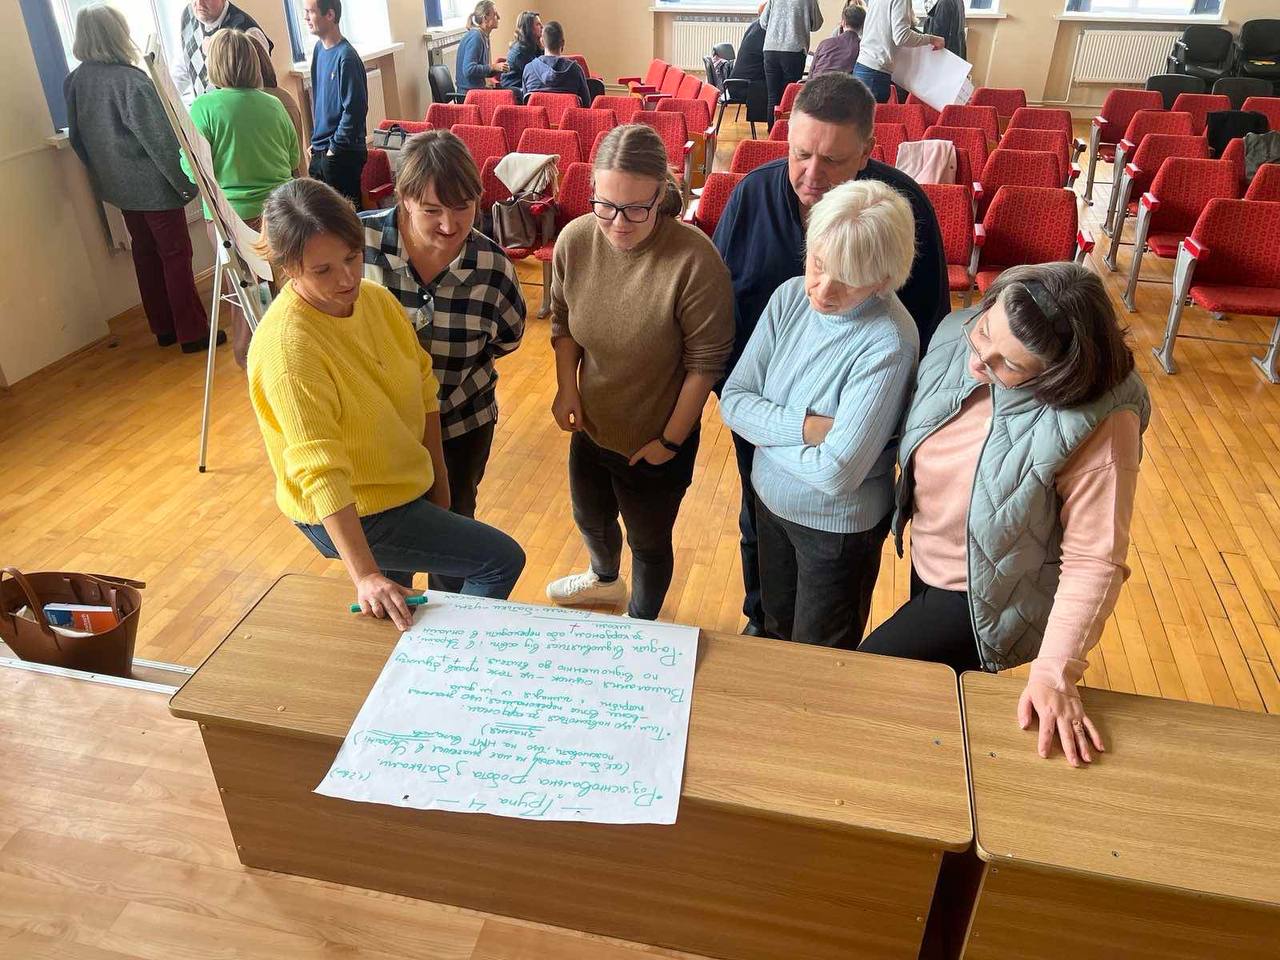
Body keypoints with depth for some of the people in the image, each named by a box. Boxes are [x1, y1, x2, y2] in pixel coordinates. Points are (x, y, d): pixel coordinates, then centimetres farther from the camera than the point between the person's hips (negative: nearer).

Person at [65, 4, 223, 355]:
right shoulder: (131, 81, -20)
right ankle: (192, 333, 7)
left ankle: (164, 327, 25)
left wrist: (101, 173, 21)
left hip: (117, 185, 7)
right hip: (153, 185, -7)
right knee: (176, 255, 2)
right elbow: (161, 141, -20)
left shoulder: (74, 82, 1)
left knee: (145, 253, 17)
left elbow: (77, 138, 9)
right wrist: (186, 183, -12)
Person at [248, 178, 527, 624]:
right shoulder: (286, 347, -29)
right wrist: (365, 575, -39)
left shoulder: (377, 299, -6)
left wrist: (438, 481, 5)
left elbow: (423, 387, 4)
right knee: (503, 560, -5)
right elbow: (320, 471, -35)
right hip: (346, 515, -7)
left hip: (404, 486, 7)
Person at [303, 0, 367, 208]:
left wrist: (335, 147, -14)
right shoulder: (319, 49, 9)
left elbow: (354, 109, -19)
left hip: (342, 153, -8)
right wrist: (315, 140, 16)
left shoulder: (346, 57, -17)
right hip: (320, 151, 8)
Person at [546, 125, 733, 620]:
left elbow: (706, 361, -20)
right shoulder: (574, 240, -14)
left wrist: (670, 440, -13)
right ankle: (605, 579, 66)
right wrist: (567, 388, -7)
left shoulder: (694, 261, -30)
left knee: (648, 542, 19)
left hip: (655, 441, -5)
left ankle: (641, 624, 51)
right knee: (590, 519, 30)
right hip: (590, 427, 5)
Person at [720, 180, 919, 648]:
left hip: (838, 526, -5)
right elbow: (732, 400, -11)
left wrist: (766, 429, -18)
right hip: (770, 501, 6)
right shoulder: (791, 297, -12)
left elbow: (837, 473, -32)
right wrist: (807, 427, -26)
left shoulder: (889, 342, -30)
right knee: (776, 631, 31)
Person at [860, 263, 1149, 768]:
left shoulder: (1099, 425, -32)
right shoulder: (956, 337, -17)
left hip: (987, 598, -6)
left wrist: (1055, 670, -30)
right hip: (926, 565, 6)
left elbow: (1094, 560, -27)